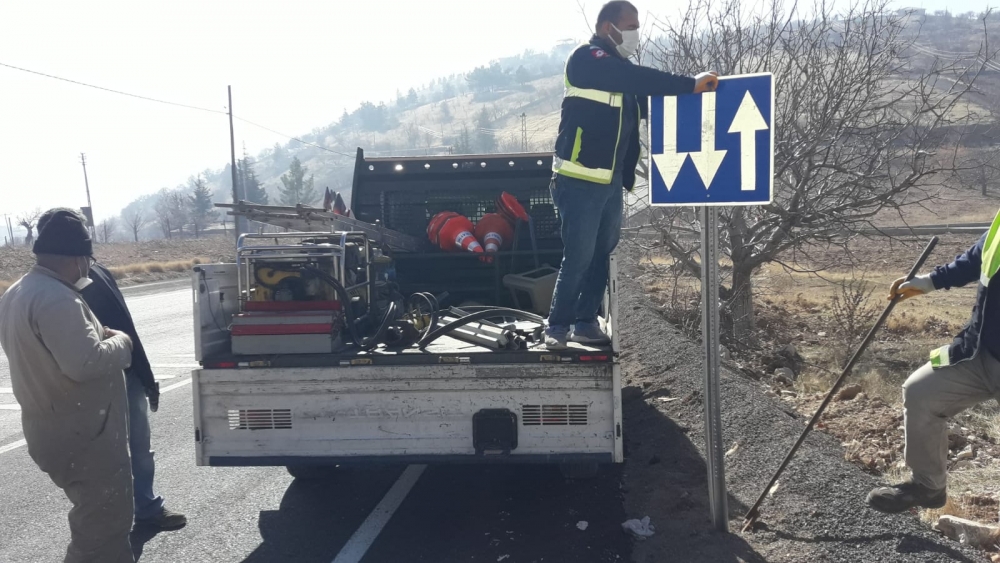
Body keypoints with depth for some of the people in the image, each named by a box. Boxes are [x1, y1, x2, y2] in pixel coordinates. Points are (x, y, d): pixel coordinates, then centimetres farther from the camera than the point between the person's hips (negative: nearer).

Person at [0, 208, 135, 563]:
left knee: (98, 518, 24)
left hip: (55, 429, 11)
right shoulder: (56, 299, -24)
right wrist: (120, 341, -13)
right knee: (103, 525, 1)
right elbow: (85, 362, -30)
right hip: (82, 437, -10)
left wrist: (99, 334, 8)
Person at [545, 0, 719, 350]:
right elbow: (640, 80, -22)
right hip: (581, 181, -8)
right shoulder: (586, 59, -9)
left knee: (603, 256, 8)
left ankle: (585, 323, 18)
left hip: (612, 182, 8)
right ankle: (557, 327, 4)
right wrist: (691, 84, -21)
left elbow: (649, 103, 15)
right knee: (579, 258, -8)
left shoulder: (620, 67, 18)